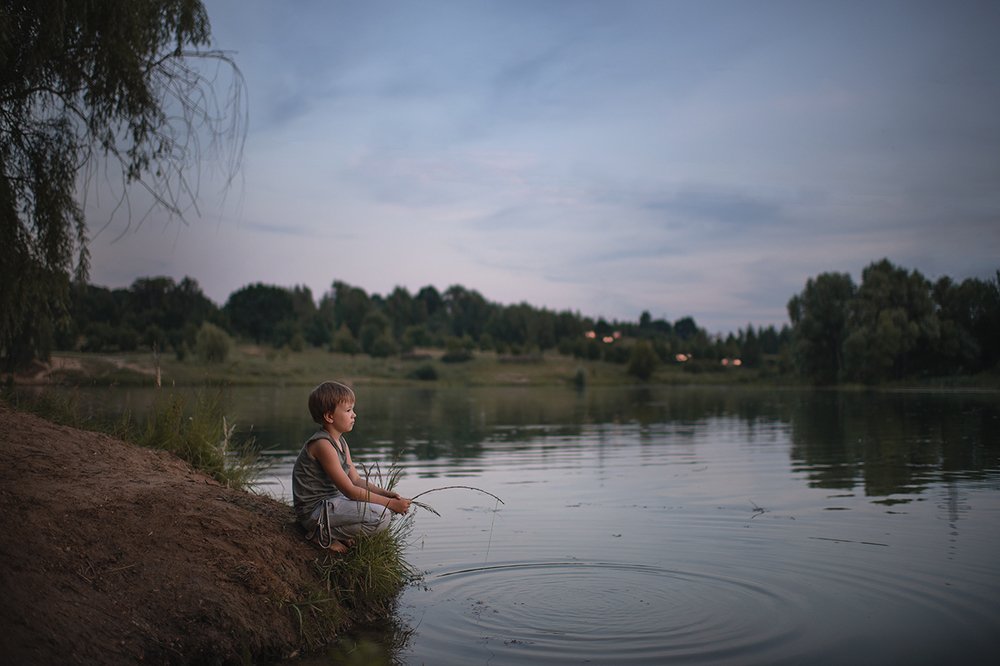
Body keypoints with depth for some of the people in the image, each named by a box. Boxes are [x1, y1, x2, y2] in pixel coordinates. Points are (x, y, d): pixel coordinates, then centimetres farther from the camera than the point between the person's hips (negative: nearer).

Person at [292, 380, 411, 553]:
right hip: (313, 511, -10)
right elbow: (350, 491, -21)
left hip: (329, 502, 10)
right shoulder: (322, 445, -21)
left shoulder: (341, 442, 9)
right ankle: (325, 535, -7)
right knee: (382, 516, -22)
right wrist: (390, 503, -18)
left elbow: (356, 480, 10)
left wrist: (386, 494, -6)